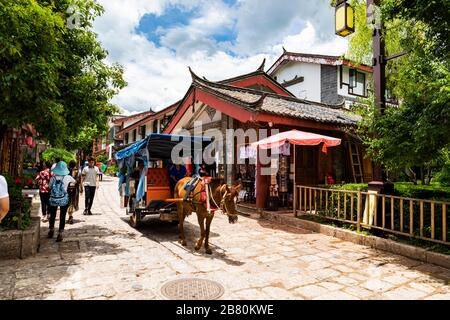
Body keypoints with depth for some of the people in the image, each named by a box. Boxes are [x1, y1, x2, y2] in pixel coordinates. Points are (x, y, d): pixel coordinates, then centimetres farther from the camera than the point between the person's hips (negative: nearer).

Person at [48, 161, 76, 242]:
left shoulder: (52, 178, -9)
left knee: (52, 215, 21)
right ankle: (60, 234, 9)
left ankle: (51, 231, 40)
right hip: (64, 200, -1)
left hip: (53, 200, 2)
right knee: (62, 217, 7)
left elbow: (49, 187, 6)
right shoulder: (67, 177, -9)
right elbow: (74, 181, 10)